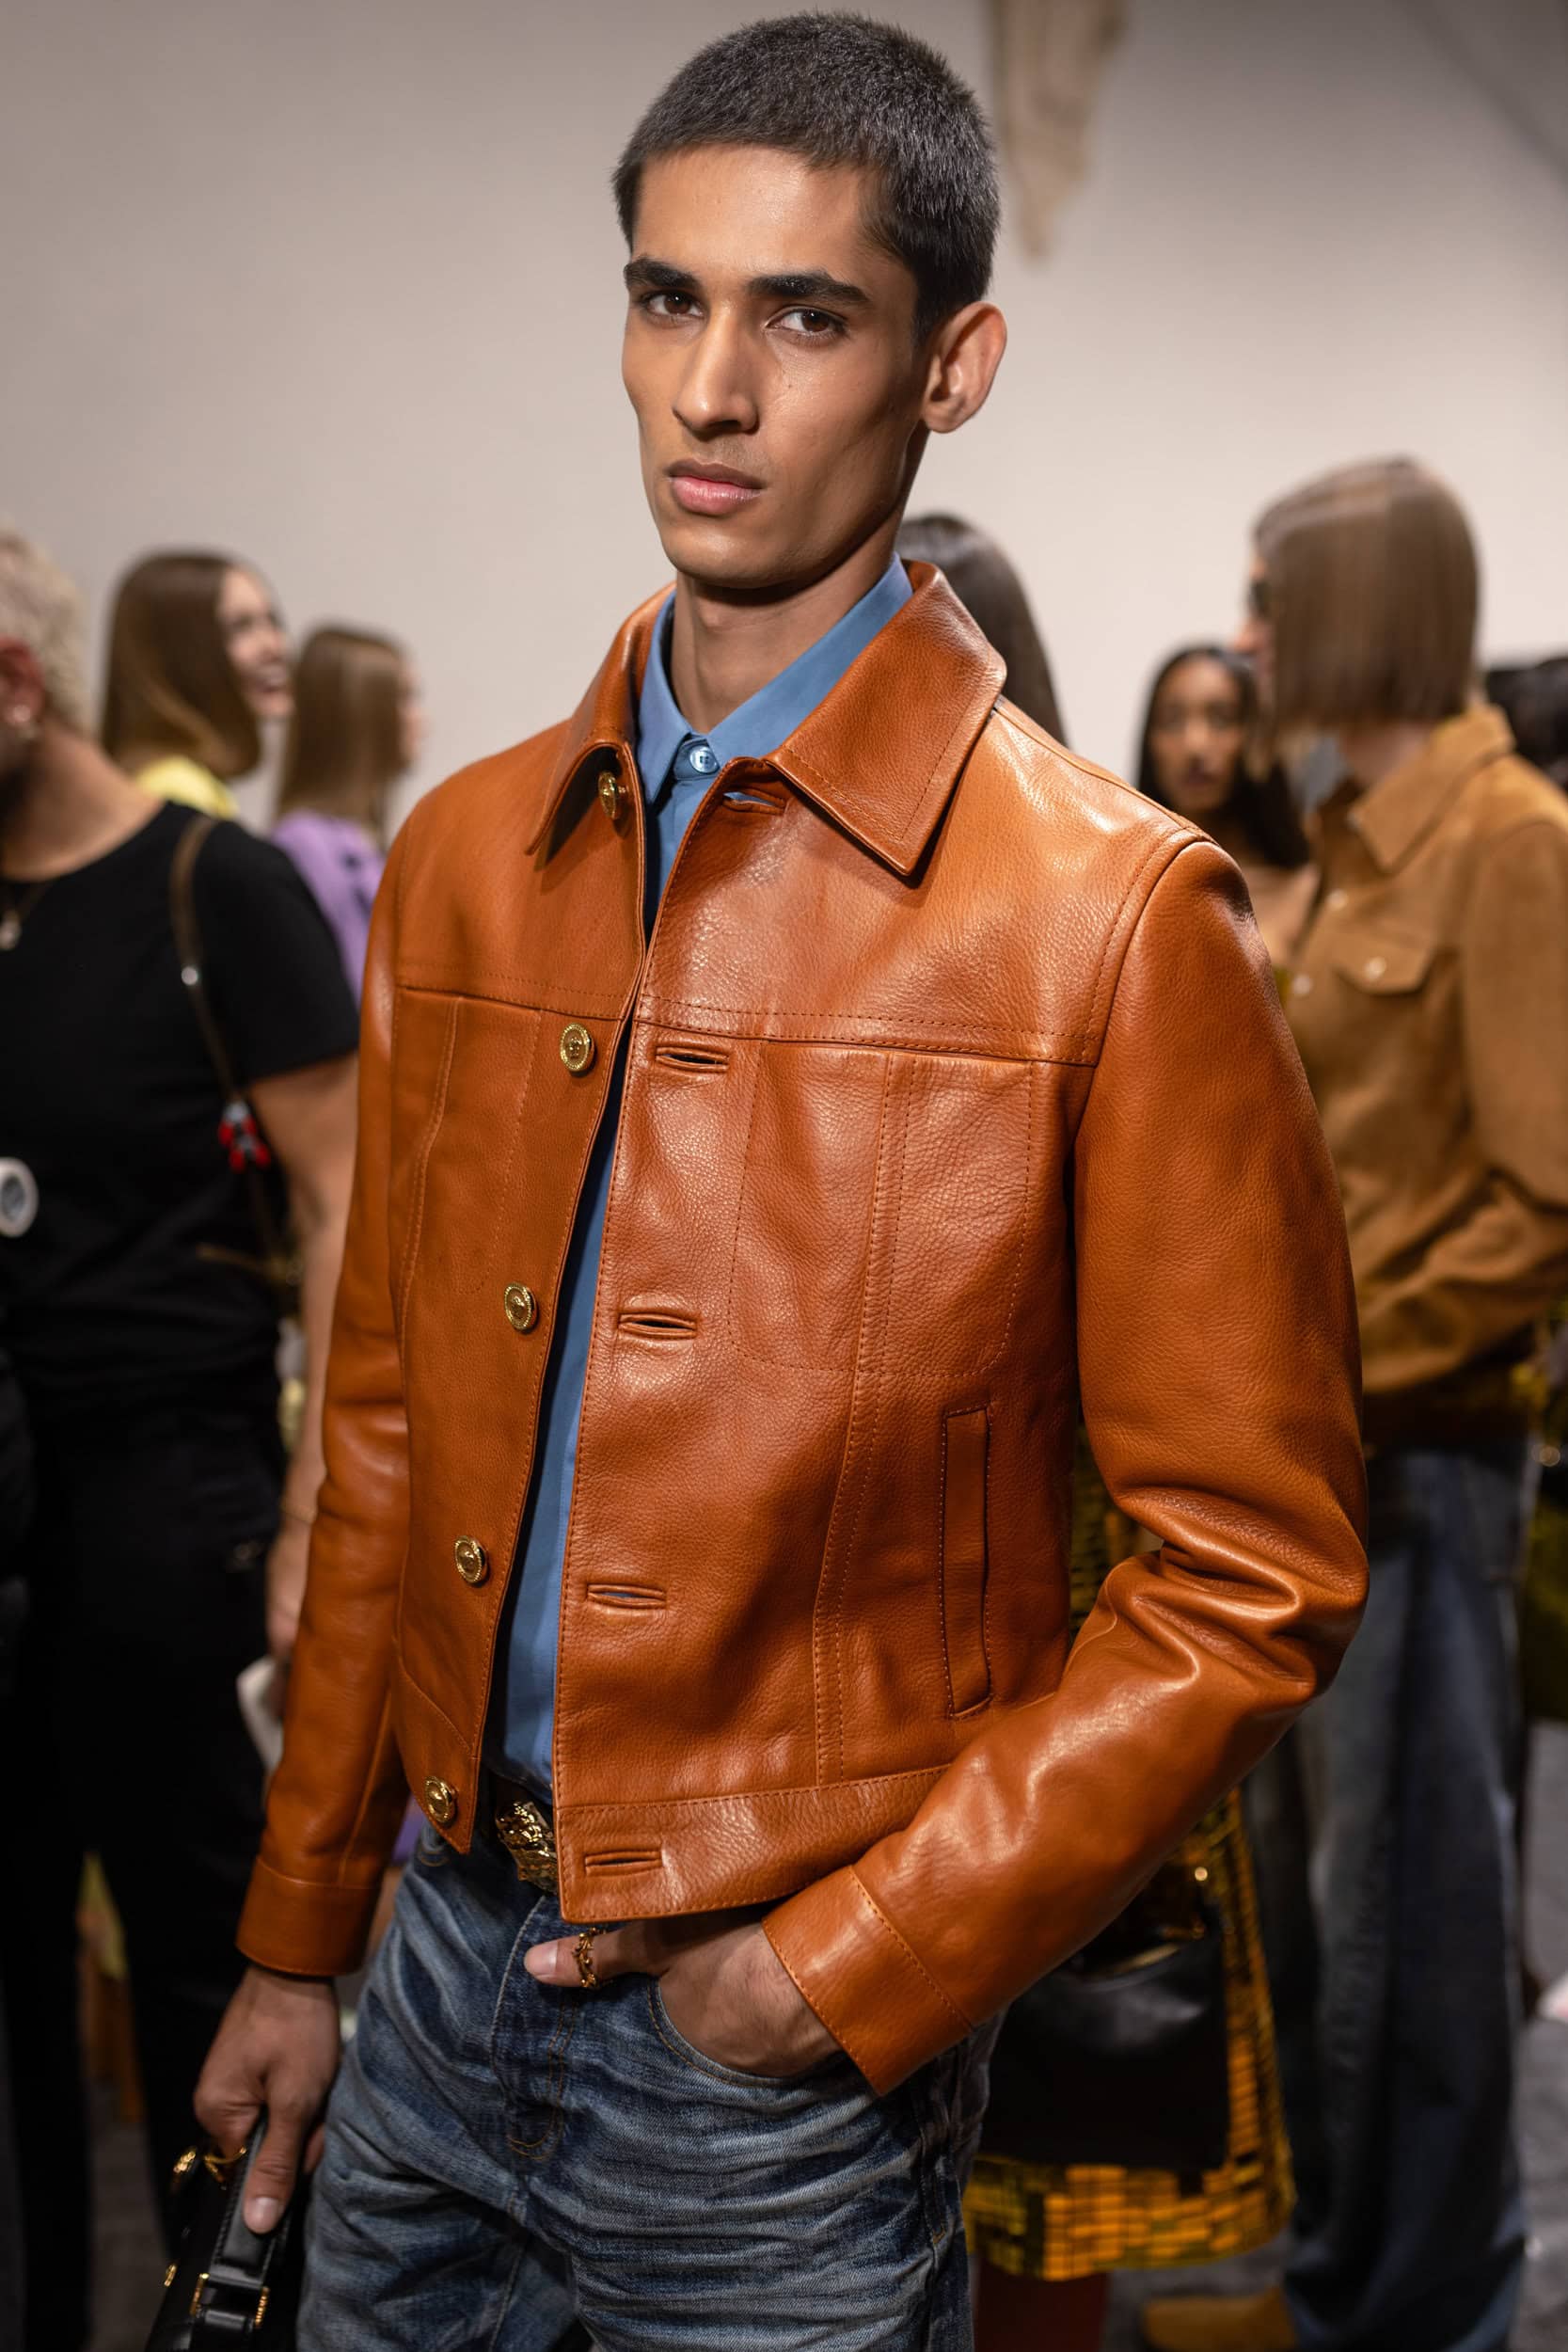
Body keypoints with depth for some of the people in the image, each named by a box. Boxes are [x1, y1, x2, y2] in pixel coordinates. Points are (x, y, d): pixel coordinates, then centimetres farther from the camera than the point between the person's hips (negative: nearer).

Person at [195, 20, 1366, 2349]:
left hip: (792, 2050, -4)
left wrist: (850, 1973, -13)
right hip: (449, 1957, 5)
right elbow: (392, 1437, 9)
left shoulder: (1115, 917, -14)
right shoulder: (467, 858, 3)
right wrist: (298, 1940, 11)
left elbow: (1253, 1585, -12)